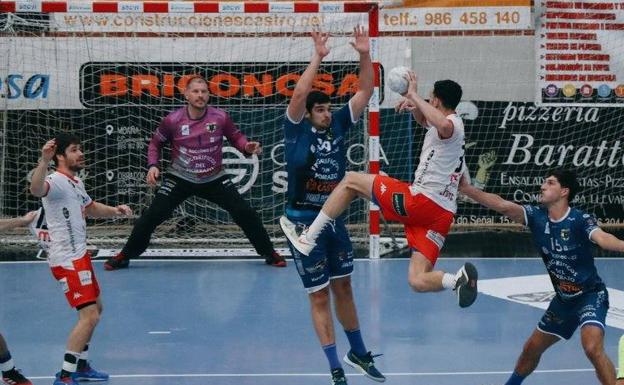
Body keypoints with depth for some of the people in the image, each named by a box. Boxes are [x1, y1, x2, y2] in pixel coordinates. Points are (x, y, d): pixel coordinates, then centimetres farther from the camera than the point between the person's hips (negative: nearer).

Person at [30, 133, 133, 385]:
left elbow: (91, 208, 31)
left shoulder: (75, 182, 13)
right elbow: (36, 189, -42)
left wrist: (114, 211, 12)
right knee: (89, 315, -15)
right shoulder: (56, 181, -18)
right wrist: (44, 160, -59)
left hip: (80, 256, 10)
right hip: (67, 260, -10)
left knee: (95, 309, 22)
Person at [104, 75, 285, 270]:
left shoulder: (220, 117, -12)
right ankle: (124, 256, 7)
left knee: (245, 213, -5)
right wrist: (153, 165, -12)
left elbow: (236, 137, 3)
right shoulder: (173, 120, -13)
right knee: (152, 216, -10)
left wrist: (247, 147, -18)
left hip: (214, 179, 1)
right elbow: (155, 143, 3)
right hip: (180, 178, -1)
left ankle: (269, 253, 13)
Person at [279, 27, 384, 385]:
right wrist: (318, 57, -27)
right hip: (303, 220, -5)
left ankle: (359, 352, 31)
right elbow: (299, 94, -25)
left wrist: (365, 55, -11)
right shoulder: (297, 130, -8)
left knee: (343, 288, 17)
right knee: (320, 296, -1)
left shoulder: (338, 126, 4)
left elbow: (365, 92, 2)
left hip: (333, 218, 5)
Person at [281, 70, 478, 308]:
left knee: (351, 180, 8)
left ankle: (308, 238, 6)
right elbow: (424, 120, 44)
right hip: (441, 215, 9)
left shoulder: (453, 124, -7)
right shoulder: (444, 125, 23)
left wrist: (414, 96, -22)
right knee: (417, 281, 1)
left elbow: (444, 125, -34)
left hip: (421, 200, -9)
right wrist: (414, 104, 19)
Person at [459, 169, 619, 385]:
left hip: (591, 295, -7)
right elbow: (503, 206, -17)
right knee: (532, 349, 18)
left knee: (593, 348, -29)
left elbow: (602, 238, -40)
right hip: (563, 299, 7)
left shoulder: (580, 220, -21)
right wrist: (466, 189, -28)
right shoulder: (536, 217, -6)